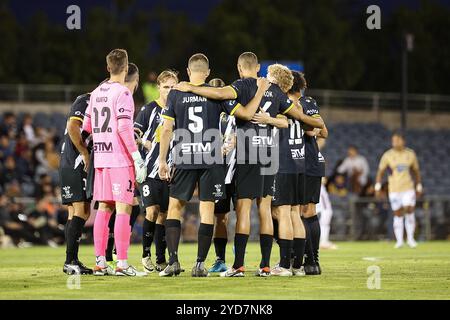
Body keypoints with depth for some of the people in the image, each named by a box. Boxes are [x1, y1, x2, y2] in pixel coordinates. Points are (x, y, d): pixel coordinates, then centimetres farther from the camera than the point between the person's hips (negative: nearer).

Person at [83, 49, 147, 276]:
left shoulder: (96, 93, 12)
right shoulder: (122, 93, -10)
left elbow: (86, 127, 17)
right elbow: (124, 129, -17)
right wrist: (137, 158, -15)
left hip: (101, 159, 7)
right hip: (120, 159, -7)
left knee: (104, 208, 9)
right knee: (123, 209, -6)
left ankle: (100, 262, 10)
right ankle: (122, 264, -9)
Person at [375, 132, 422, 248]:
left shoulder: (410, 154, 3)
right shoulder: (387, 155, -2)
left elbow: (416, 171, 14)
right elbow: (380, 171, 3)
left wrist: (419, 186, 14)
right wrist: (377, 186, -5)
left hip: (408, 187, 1)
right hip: (394, 189, -1)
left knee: (409, 210, -13)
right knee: (398, 214, 1)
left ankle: (410, 238, 0)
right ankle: (399, 241, 9)